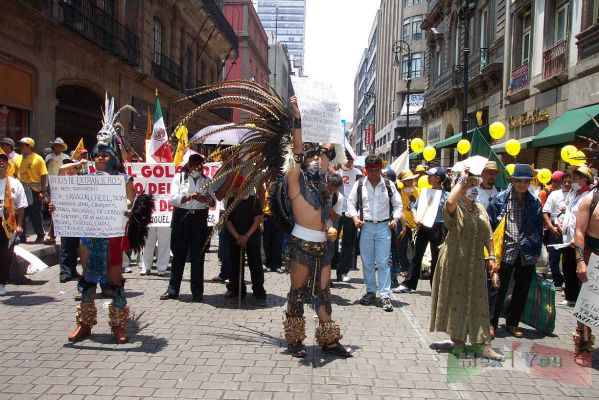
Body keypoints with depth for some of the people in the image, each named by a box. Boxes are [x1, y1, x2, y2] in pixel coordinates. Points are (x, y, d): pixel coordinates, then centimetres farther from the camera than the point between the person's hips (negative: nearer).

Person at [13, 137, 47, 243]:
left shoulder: (38, 159, -4)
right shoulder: (17, 158, 10)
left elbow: (43, 176, -7)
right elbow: (15, 175, 13)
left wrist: (43, 191, -12)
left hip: (34, 191, -4)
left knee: (35, 214, 3)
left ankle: (40, 235, 18)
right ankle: (22, 236, 16)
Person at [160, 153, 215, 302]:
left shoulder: (206, 181, 10)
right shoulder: (179, 177, 4)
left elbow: (213, 203, 3)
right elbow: (173, 198, -9)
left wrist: (208, 199, -20)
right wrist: (190, 197, -25)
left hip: (199, 219, 1)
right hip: (181, 217, -1)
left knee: (198, 256, 2)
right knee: (178, 254, 6)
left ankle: (197, 292, 9)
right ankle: (173, 290, 16)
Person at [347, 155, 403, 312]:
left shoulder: (389, 185, 3)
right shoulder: (359, 185, 3)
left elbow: (397, 204, 10)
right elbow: (351, 202, 8)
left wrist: (395, 218, -5)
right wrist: (355, 217, -7)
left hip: (384, 227, -1)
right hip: (365, 227, 1)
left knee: (383, 263, -3)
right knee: (367, 262, 9)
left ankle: (385, 296, 0)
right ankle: (370, 292, 22)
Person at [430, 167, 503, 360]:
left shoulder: (480, 208, 12)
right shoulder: (455, 208, -7)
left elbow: (488, 235, 14)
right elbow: (449, 202, -34)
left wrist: (491, 257, 6)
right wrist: (462, 180, -22)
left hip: (476, 263, 6)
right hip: (455, 262, -5)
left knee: (478, 302, 5)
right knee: (456, 299, 2)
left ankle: (484, 345, 7)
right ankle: (458, 340, 15)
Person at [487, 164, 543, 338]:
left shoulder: (535, 202, 5)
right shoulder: (501, 198, -2)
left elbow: (539, 228, 10)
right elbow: (490, 224, -1)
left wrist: (537, 251, 6)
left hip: (527, 254, 3)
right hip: (505, 251, -3)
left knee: (521, 291, 12)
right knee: (499, 289, 1)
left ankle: (512, 323, 27)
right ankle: (492, 322, 13)